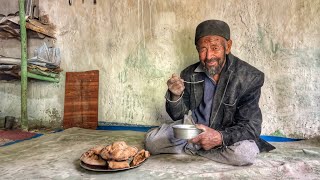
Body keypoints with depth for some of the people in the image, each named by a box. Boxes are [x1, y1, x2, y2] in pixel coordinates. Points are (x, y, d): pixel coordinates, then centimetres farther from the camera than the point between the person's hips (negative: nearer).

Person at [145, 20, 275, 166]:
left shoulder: (250, 77, -15)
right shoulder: (189, 75, -6)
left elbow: (251, 126, -17)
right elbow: (179, 116, -1)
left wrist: (220, 137, -36)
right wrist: (176, 96, -23)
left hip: (228, 134, -1)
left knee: (246, 153, -33)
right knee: (151, 140, -13)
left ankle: (192, 148, -10)